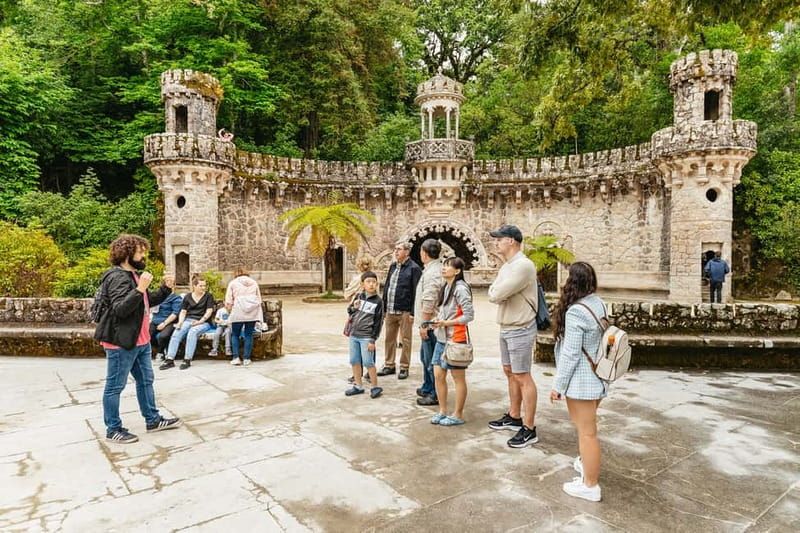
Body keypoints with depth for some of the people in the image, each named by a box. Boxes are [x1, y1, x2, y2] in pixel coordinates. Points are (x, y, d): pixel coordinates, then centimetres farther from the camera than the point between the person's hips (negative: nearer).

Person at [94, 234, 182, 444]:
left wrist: (166, 288, 7)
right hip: (122, 343, -10)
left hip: (141, 341, 10)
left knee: (145, 381, 17)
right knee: (115, 387, 4)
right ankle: (113, 430, 16)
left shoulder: (133, 275, 14)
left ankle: (153, 420, 28)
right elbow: (120, 309, -28)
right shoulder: (117, 277, -18)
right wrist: (140, 289, -36)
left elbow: (149, 301, 22)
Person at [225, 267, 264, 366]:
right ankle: (246, 358, 4)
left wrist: (231, 307, 21)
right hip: (253, 311, 2)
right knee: (249, 335, 7)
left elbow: (228, 301, 4)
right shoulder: (254, 282, 18)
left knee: (235, 334, 11)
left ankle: (235, 357, 2)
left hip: (238, 311, -2)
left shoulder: (233, 283, 10)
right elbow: (259, 299, 17)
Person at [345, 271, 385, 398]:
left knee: (368, 362, -4)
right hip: (354, 335, 5)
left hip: (366, 337, -5)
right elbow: (349, 311, 18)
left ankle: (375, 387, 10)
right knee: (354, 361, 11)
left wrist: (373, 340, -10)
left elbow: (378, 323, -7)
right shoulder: (359, 296, 6)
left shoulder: (378, 301, -7)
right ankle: (358, 386, 25)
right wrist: (353, 307, -6)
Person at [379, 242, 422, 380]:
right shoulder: (393, 266, 14)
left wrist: (413, 312, -15)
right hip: (390, 310, 7)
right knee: (389, 339, 13)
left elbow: (416, 292, -12)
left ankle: (404, 367, 15)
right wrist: (384, 307, 12)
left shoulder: (414, 268, -8)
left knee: (405, 340, 4)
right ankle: (389, 365, 25)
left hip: (404, 311, -7)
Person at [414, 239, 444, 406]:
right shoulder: (437, 269, 13)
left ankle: (436, 395, 10)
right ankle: (427, 388, 36)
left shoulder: (432, 272, -20)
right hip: (429, 323, 11)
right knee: (425, 357, 22)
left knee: (431, 361, 0)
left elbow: (428, 302, -24)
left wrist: (424, 324, -19)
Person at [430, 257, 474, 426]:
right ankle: (442, 411, 23)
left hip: (456, 339, -8)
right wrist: (438, 320, -2)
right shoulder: (446, 287, 12)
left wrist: (446, 323, -18)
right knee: (438, 375, 10)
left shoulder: (460, 288, -14)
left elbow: (469, 315, -18)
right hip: (442, 338, 8)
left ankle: (458, 415, 16)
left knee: (458, 378, 4)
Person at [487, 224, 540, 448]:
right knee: (510, 373, 18)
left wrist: (497, 291, -3)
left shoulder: (523, 265, -21)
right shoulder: (506, 266, 12)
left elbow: (496, 295, -24)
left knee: (522, 377, -3)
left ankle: (529, 429, 6)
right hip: (506, 328, 10)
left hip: (520, 330, -10)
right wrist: (498, 292, -11)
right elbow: (493, 294, 9)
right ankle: (514, 417, 32)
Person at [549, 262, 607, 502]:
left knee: (586, 432, 3)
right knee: (588, 426, 27)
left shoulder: (575, 312, -23)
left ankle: (590, 485, 15)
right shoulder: (599, 304, 4)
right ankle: (587, 463, 46)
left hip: (581, 380, -9)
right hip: (597, 377, 9)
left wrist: (558, 385, -13)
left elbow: (570, 354, -22)